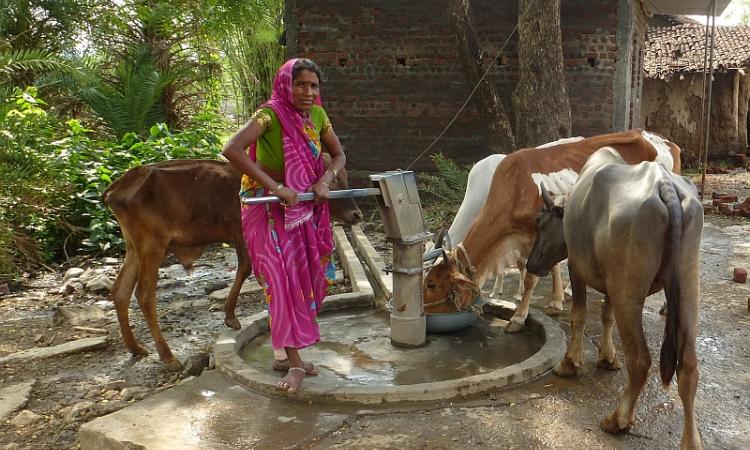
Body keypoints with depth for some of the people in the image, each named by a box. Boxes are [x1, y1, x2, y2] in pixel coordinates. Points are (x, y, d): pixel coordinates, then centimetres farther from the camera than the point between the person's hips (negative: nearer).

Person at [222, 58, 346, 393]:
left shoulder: (316, 114, 2)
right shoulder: (271, 114, -17)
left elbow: (339, 155, 10)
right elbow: (232, 150, -30)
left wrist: (324, 181, -11)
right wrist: (274, 187, -32)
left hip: (306, 209, 6)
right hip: (270, 210, -6)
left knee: (304, 279, 7)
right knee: (282, 279, -12)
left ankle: (284, 354, 21)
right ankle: (294, 362, -5)